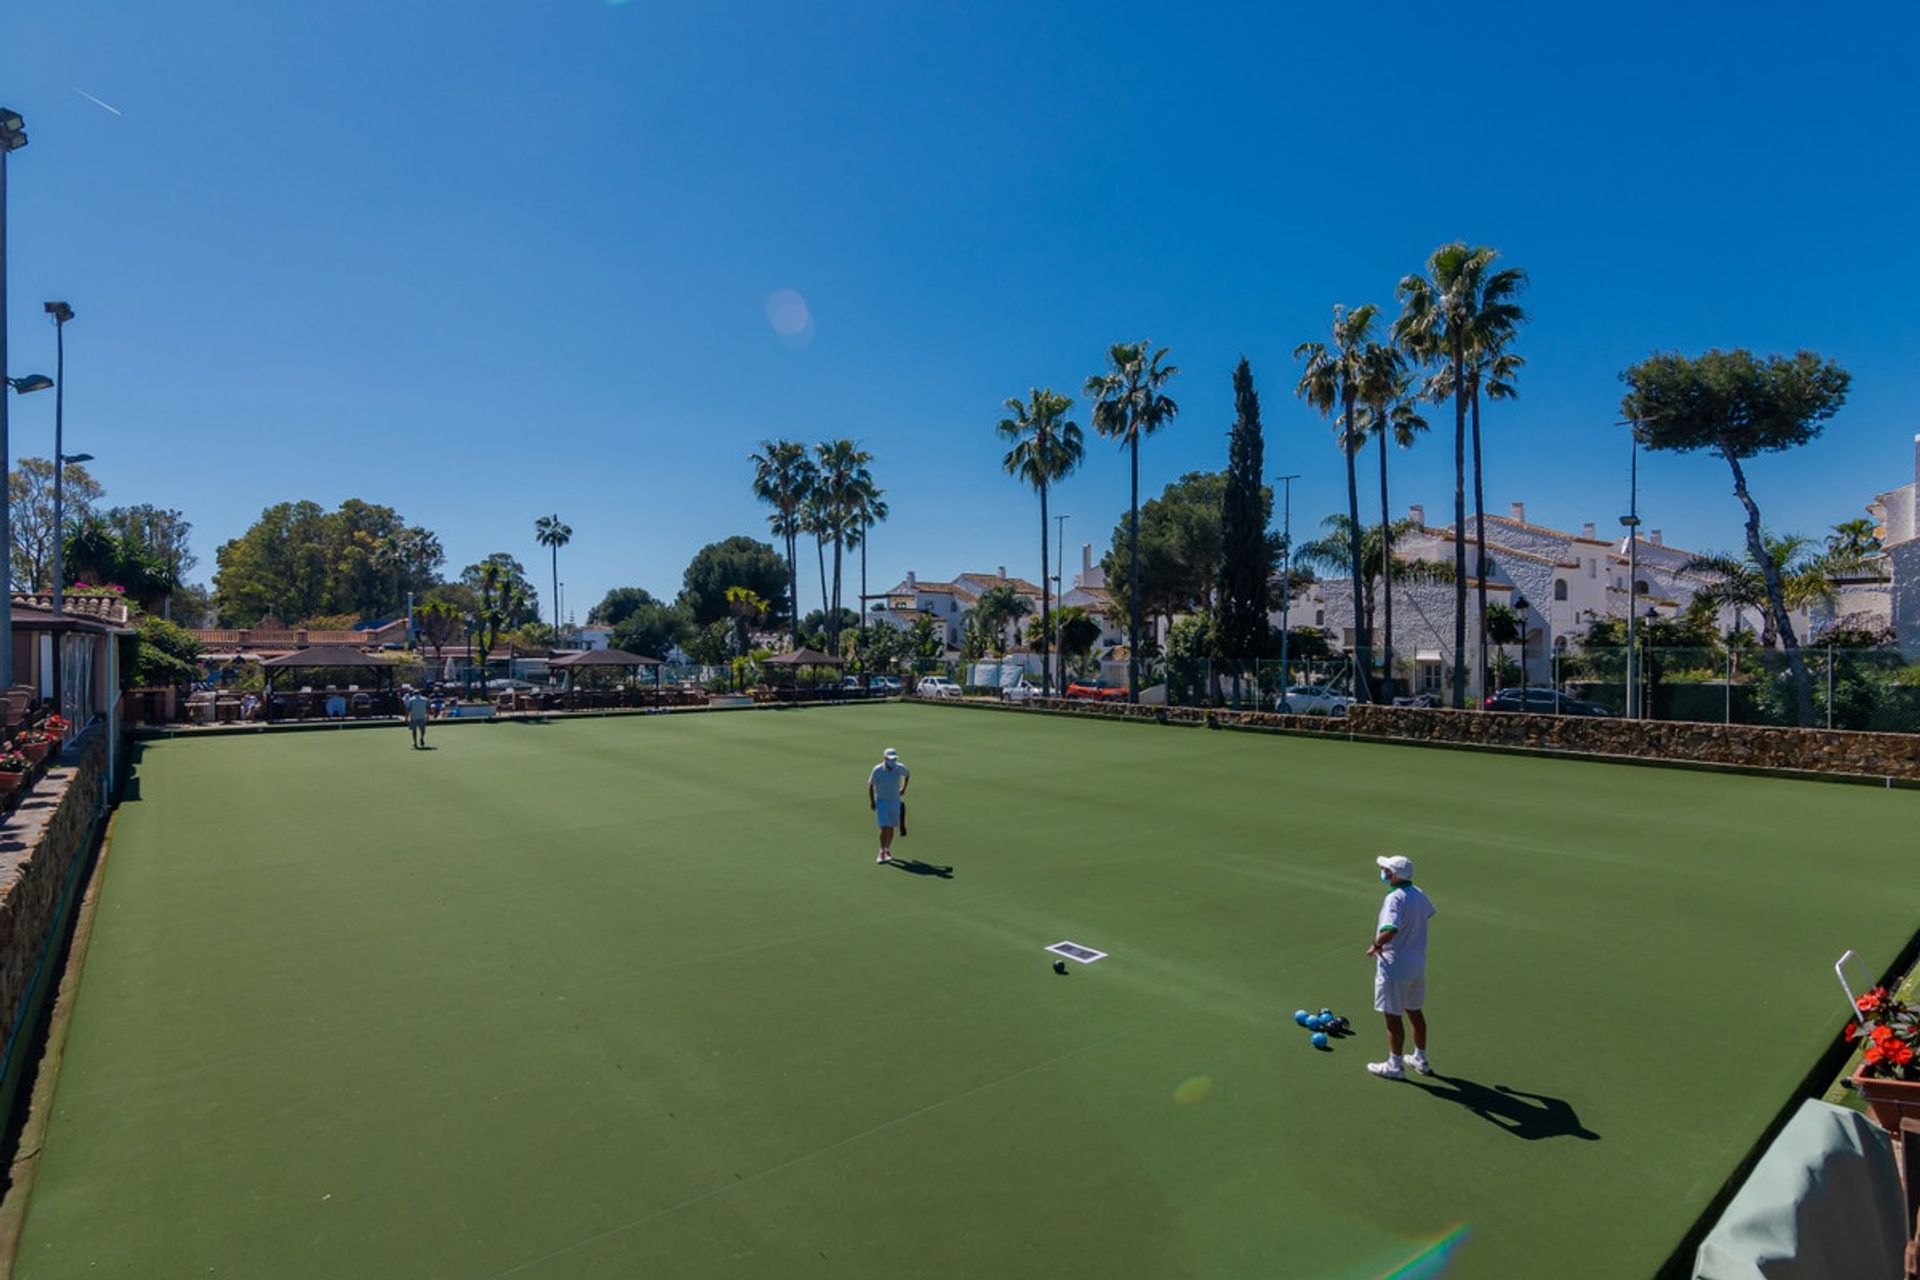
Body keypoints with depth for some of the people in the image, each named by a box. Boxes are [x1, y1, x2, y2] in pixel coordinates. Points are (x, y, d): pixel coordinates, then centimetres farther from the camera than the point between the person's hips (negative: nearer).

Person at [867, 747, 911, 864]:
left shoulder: (900, 768, -10)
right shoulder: (877, 770, -17)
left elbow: (907, 775, 14)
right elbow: (870, 784, -4)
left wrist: (903, 789, 10)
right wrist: (872, 801, -6)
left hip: (895, 801, 3)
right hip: (881, 802, -3)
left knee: (891, 828, 11)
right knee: (884, 828, -12)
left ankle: (888, 850, 27)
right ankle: (882, 853, -2)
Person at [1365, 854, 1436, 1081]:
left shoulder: (1395, 898, -25)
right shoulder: (1419, 895, 1)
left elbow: (1390, 931, -38)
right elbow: (1429, 912, 25)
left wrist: (1376, 946, -21)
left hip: (1394, 967, -8)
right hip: (1417, 964, 8)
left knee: (1393, 1017, 5)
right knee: (1415, 1011, 21)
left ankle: (1395, 1066, 16)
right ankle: (1420, 1059, 35)